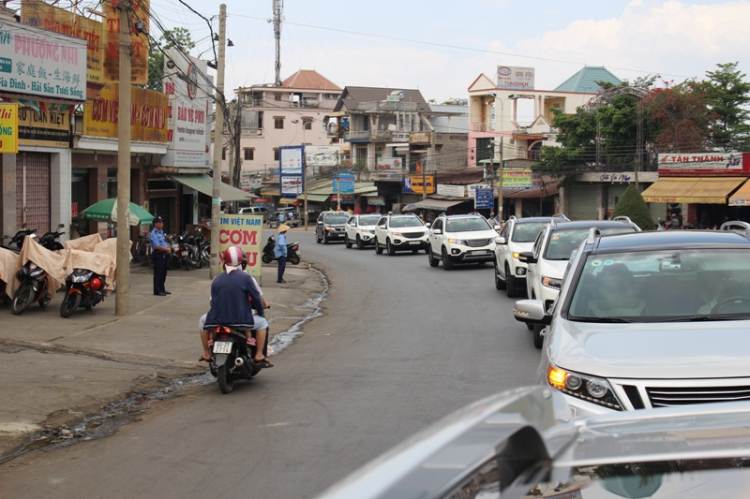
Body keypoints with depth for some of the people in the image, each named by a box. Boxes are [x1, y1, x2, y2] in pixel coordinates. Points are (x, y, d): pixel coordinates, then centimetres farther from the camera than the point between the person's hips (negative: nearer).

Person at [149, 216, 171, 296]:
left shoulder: (161, 232, 16)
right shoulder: (153, 234, -14)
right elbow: (157, 246, -22)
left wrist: (168, 248, 3)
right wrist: (167, 249, -15)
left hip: (164, 254, 9)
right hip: (158, 254, -9)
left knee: (163, 273, 15)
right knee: (158, 273, -6)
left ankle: (162, 289, 25)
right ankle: (157, 291, -2)